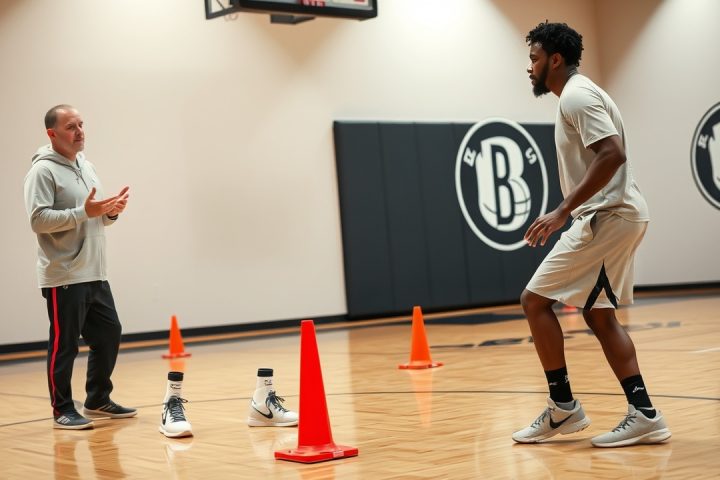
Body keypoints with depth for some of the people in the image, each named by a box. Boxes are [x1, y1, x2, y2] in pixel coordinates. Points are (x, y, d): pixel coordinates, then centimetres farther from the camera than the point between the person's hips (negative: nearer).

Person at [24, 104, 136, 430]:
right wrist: (84, 212, -24)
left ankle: (98, 401, 26)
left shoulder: (86, 167, 16)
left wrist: (111, 212, 1)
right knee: (64, 344, -1)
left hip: (95, 275, 8)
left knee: (109, 335, 13)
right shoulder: (43, 170, -10)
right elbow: (39, 220, -19)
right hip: (64, 277, -8)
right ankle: (63, 411, 10)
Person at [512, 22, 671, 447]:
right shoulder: (578, 95, 20)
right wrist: (570, 211, 22)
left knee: (535, 300, -6)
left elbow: (612, 155, -24)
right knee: (598, 314, 12)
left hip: (607, 217, -11)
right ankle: (644, 415, 9)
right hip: (616, 216, 11)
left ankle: (563, 407, 1)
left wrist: (563, 211, -25)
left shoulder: (576, 95, -12)